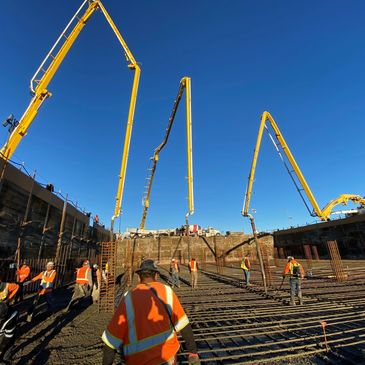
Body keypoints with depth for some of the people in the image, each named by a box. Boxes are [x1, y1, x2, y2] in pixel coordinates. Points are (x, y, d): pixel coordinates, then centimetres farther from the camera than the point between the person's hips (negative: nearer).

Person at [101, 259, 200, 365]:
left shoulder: (128, 299, -11)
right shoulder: (167, 291, -8)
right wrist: (193, 352, 5)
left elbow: (111, 340, -7)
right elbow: (184, 324, -5)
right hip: (168, 356, 1)